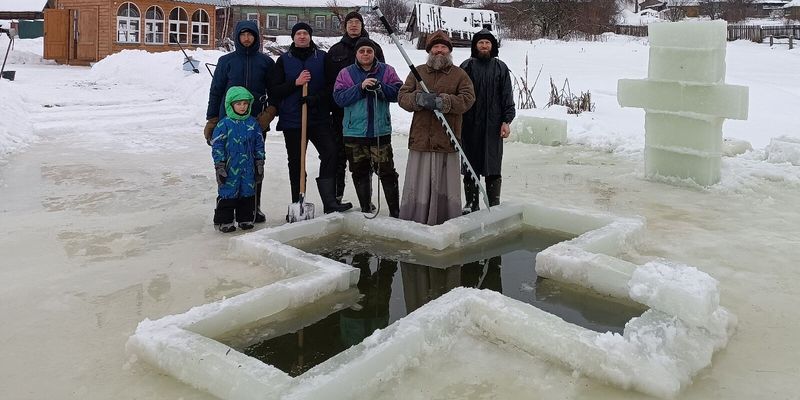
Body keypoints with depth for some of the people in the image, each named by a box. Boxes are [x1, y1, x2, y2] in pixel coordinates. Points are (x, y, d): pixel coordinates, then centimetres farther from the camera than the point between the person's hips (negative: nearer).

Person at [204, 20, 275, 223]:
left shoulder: (265, 62, 8)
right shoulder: (226, 61, 6)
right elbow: (216, 91, 7)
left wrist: (270, 112, -6)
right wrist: (211, 120, 2)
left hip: (257, 122, 1)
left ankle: (254, 208, 16)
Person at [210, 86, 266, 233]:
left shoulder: (252, 123, 6)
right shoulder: (224, 124, -6)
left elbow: (259, 145, 12)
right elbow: (217, 146, -5)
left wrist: (260, 164, 10)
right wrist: (219, 166, -9)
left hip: (248, 168, 4)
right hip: (230, 169, -4)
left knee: (248, 193, 10)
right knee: (228, 193, 1)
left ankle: (246, 219, 22)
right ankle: (225, 221, 11)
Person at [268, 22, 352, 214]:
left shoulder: (322, 58, 7)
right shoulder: (284, 60, 7)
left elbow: (332, 86, 1)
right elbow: (273, 91, 1)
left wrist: (315, 98, -15)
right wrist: (296, 83, -11)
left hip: (319, 118, 0)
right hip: (291, 119, 0)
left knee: (331, 152, -17)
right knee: (296, 163, 5)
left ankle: (329, 201, -14)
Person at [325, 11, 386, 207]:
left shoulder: (374, 47, 7)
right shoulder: (335, 50, 11)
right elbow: (329, 79, 10)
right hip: (341, 110, 1)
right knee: (339, 152, 4)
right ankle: (337, 194, 12)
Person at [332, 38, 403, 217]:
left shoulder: (387, 71, 6)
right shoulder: (346, 73, 7)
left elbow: (398, 92, -5)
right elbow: (339, 98, -6)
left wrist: (380, 87, -21)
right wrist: (360, 87, -16)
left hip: (380, 131, -1)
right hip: (354, 132, 1)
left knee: (387, 172, -3)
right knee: (360, 173, 10)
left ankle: (395, 211, 5)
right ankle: (366, 209, 23)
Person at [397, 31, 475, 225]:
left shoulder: (459, 74, 7)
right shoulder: (418, 72, 14)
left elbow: (468, 98, -7)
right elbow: (402, 97, 5)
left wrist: (442, 101, -21)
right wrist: (419, 99, -17)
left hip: (447, 141, -1)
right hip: (420, 139, 2)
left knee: (447, 187, 3)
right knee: (416, 187, 4)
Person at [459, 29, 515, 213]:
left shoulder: (501, 68, 7)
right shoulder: (467, 67, 6)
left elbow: (507, 97, 6)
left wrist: (507, 121, -4)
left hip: (493, 125, 0)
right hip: (470, 125, 0)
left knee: (493, 169, 2)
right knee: (470, 165, 5)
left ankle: (494, 205, 10)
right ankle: (471, 203, 15)